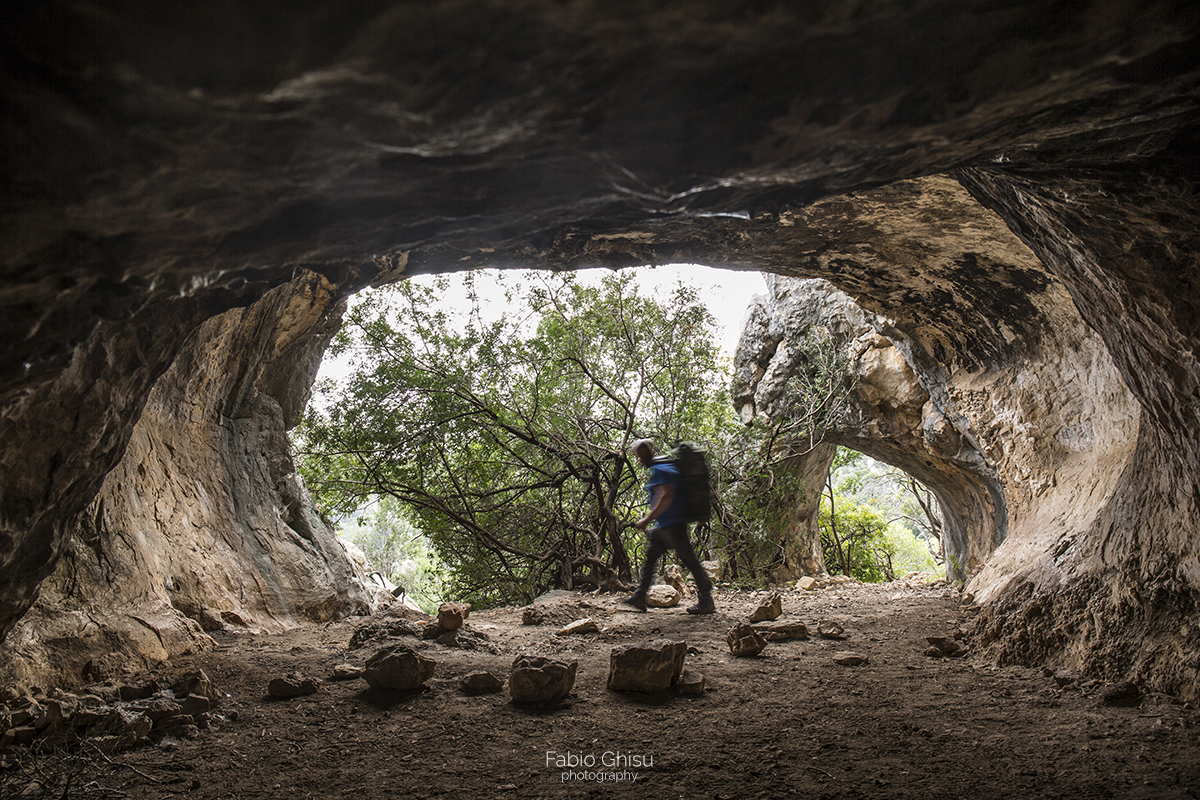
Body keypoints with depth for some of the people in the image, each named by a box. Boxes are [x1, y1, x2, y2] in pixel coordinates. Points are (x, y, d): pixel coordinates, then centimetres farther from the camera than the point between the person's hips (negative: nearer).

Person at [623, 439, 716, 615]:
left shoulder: (660, 469, -16)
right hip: (663, 526, 11)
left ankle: (707, 603, 3)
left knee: (689, 560, -4)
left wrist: (647, 520, -24)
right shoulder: (656, 469, 16)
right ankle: (639, 597, 17)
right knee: (650, 557, 12)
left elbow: (667, 497, -26)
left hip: (672, 525, -11)